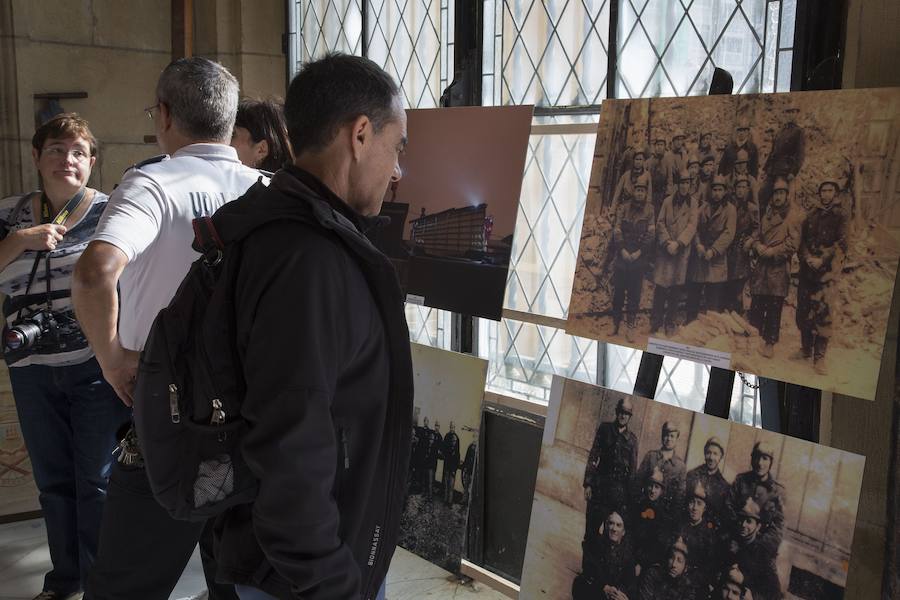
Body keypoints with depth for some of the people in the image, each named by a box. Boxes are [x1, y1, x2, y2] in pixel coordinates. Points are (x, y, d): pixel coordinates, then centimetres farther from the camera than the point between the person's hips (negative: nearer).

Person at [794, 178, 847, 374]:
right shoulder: (812, 215, 15)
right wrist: (807, 258, -7)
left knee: (824, 312, -10)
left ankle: (819, 357, -10)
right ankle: (806, 350, 18)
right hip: (807, 269, 4)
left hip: (827, 270, -4)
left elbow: (841, 244, -6)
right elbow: (802, 240, 10)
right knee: (804, 310, 6)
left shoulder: (840, 216, 4)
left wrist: (822, 260, -14)